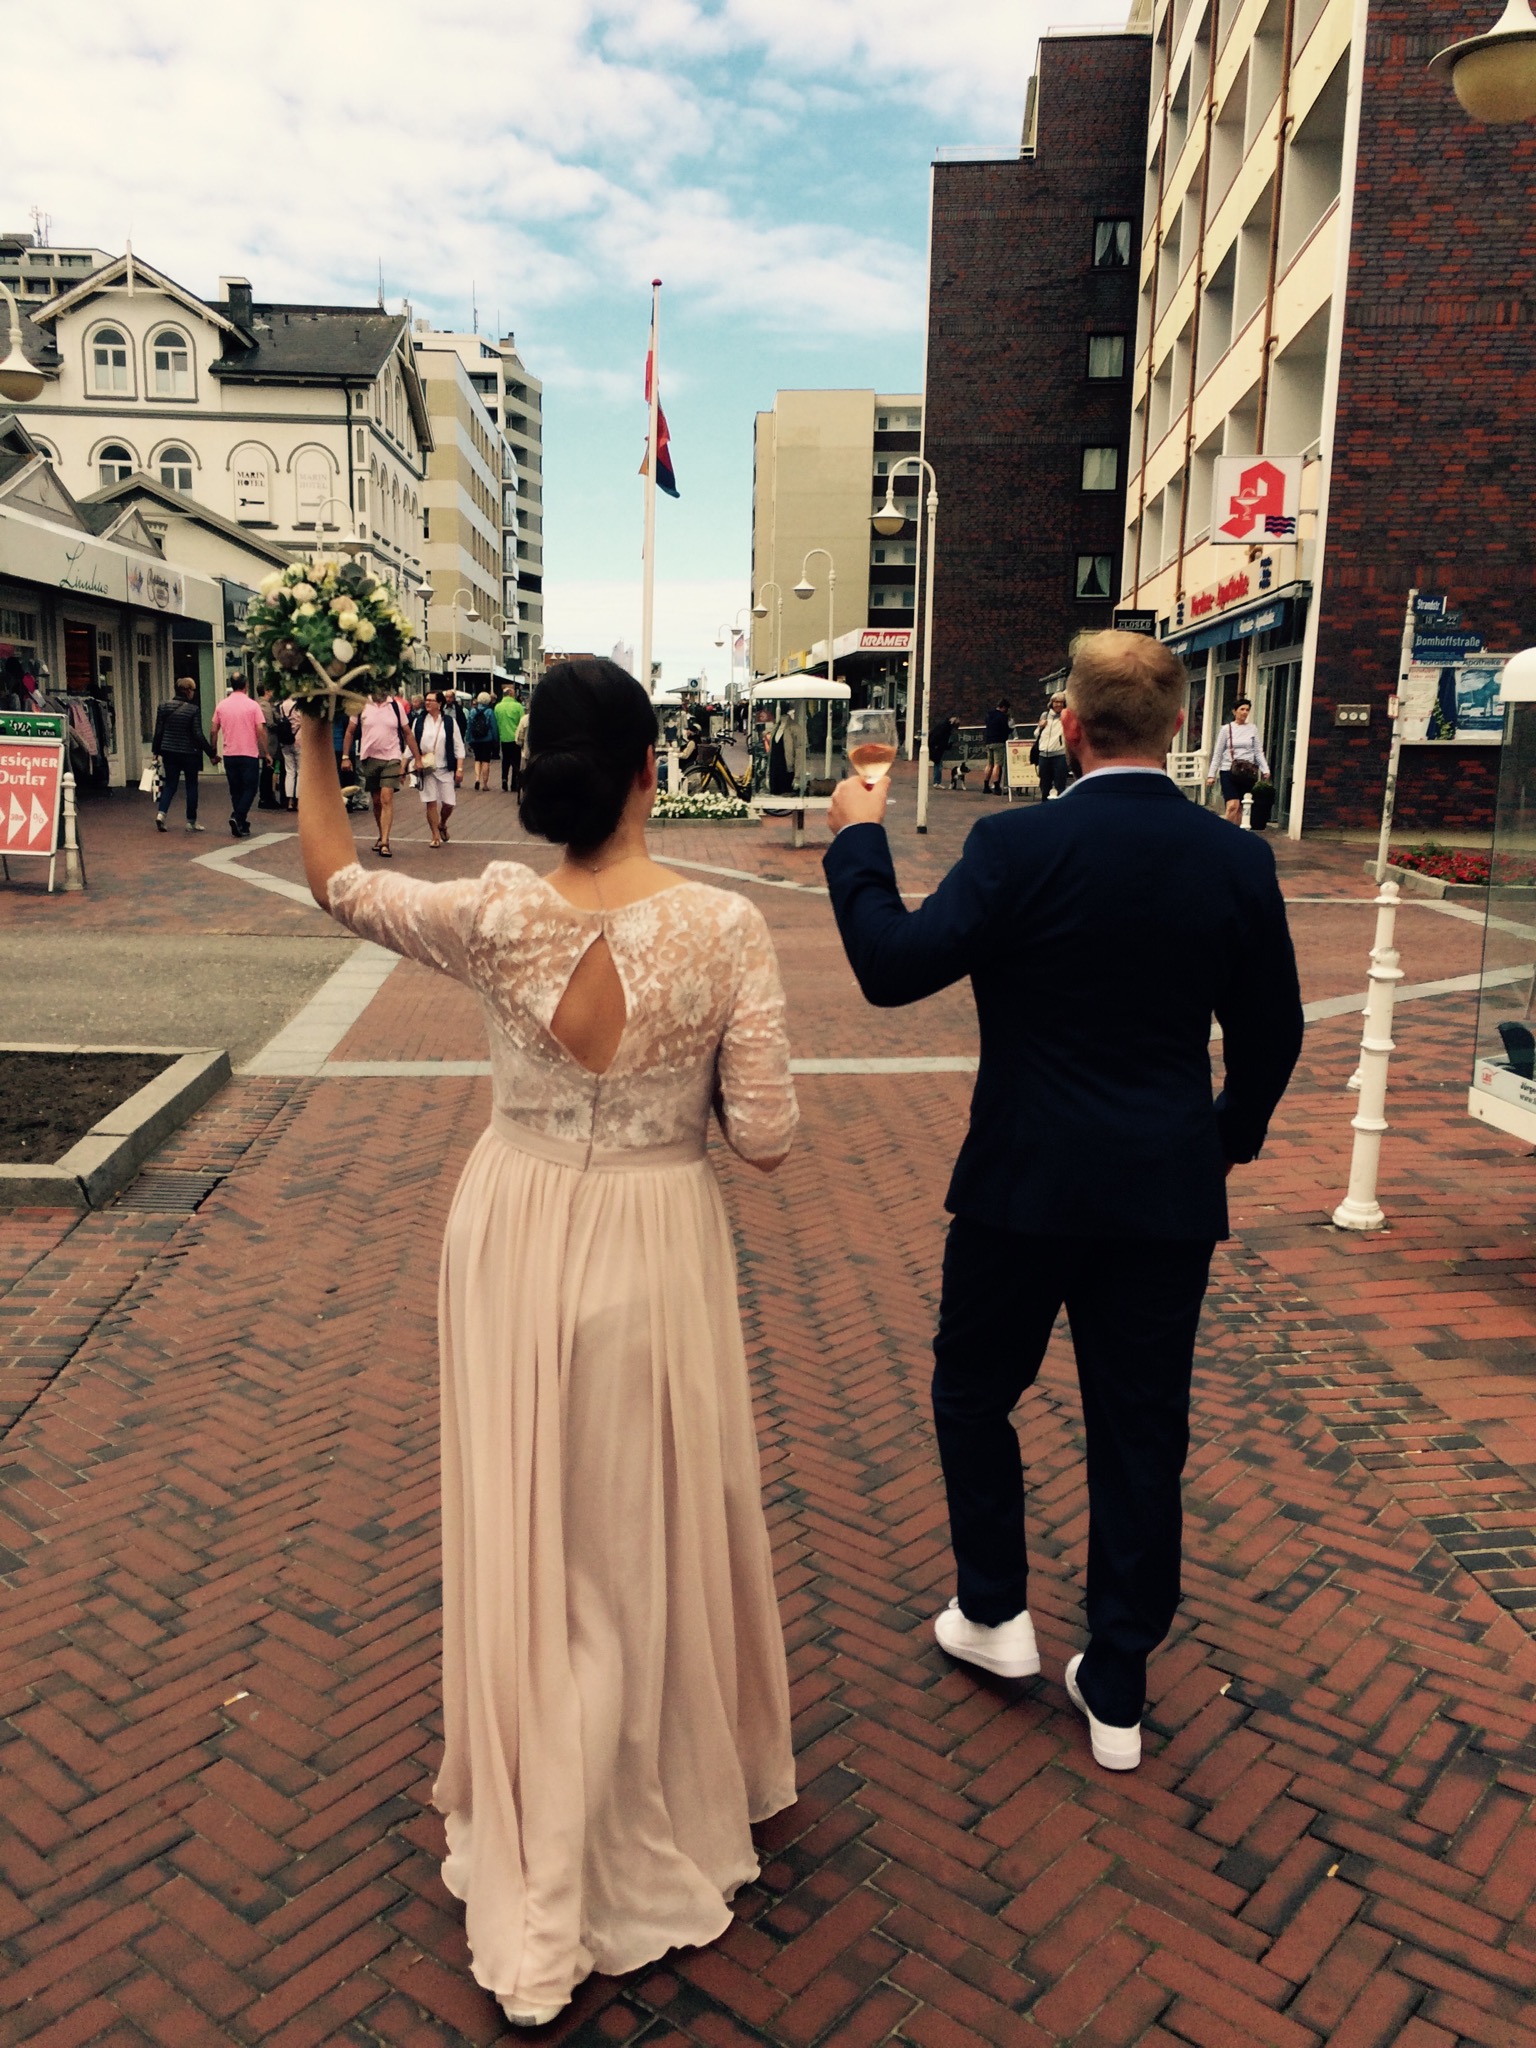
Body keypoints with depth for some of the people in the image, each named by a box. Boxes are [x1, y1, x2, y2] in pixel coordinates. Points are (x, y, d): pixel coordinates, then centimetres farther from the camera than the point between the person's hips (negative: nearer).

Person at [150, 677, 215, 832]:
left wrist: (156, 750, 14)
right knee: (191, 786, 8)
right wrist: (211, 753, -6)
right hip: (188, 753, -4)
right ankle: (191, 822, 11)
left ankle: (161, 812, -8)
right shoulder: (193, 709, -11)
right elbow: (198, 735, -13)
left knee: (170, 784, 13)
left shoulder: (164, 706, 1)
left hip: (169, 752, 4)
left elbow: (158, 731, 4)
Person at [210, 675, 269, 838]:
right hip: (249, 754, -3)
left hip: (229, 755, 4)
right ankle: (238, 818, -17)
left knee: (236, 791, 11)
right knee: (249, 789, 3)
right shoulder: (252, 706, -6)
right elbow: (261, 731, -11)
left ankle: (241, 825, 13)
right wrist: (265, 752, -2)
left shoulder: (221, 705, 4)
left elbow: (214, 731, 6)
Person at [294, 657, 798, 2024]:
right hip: (654, 1251, -2)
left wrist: (315, 732, 14)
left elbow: (337, 880, 6)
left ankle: (535, 1885, 40)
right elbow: (765, 1138, -15)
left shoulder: (495, 918, -13)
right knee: (646, 1541, 17)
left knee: (524, 1538, 19)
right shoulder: (724, 926, -18)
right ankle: (660, 1820, 37)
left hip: (513, 1244, 2)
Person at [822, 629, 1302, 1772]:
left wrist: (858, 842, -3)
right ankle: (1118, 1692, 26)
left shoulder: (1019, 846, -15)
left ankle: (995, 1612, 32)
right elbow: (1272, 1033, 6)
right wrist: (1230, 1138, 23)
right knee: (1141, 1431, 13)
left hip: (1026, 1184, -3)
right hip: (1169, 1192, 4)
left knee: (974, 1391, 20)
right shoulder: (1238, 860, -2)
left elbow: (895, 968, -17)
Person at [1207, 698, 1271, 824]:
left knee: (1240, 807, 5)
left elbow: (1259, 752, 8)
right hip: (1228, 771, -2)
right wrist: (1211, 774, 1)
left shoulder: (1253, 729, 9)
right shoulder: (1226, 729, 3)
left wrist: (1265, 770, -6)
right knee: (1233, 805, -16)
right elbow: (1217, 754, 5)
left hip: (1247, 773, 2)